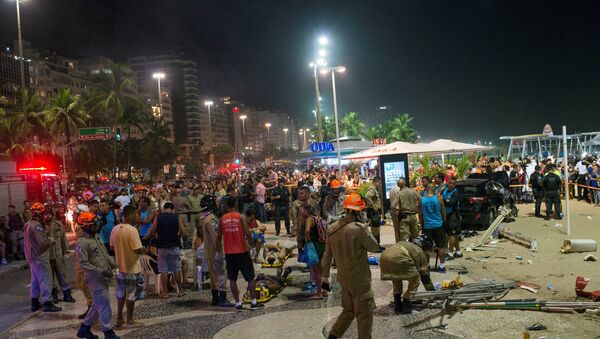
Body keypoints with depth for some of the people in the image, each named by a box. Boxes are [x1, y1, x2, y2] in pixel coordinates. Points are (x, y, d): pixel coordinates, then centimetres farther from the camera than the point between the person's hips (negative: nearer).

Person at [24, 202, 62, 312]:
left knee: (35, 280, 17)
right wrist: (51, 240, -7)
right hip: (40, 257, -10)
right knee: (45, 280, -5)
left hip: (31, 256, 10)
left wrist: (47, 236, 7)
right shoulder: (37, 226, -20)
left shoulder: (28, 224, 11)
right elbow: (43, 242, -27)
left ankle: (35, 303, 25)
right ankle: (47, 303, -4)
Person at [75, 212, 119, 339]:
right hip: (94, 277, -9)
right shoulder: (82, 243, -18)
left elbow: (105, 254, 18)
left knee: (98, 304, 18)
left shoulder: (97, 237, 10)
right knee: (104, 305, -3)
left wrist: (115, 265, 5)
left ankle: (84, 328, 31)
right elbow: (83, 263, -21)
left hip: (103, 277, 9)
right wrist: (100, 272, -23)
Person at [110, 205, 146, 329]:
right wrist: (144, 249, -3)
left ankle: (119, 318, 24)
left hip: (120, 266, 7)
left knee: (121, 293, 18)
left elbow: (112, 247, 10)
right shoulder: (132, 230, -22)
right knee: (131, 295, 7)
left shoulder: (115, 229, 0)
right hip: (132, 268, -7)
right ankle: (130, 320, 17)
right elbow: (138, 250, -24)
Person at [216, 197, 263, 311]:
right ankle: (253, 301, 12)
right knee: (250, 277, 10)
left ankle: (238, 303, 9)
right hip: (242, 251, -3)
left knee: (232, 279, 10)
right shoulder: (240, 217, -8)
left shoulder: (222, 219, 1)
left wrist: (218, 249, 15)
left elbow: (219, 236, 4)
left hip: (229, 252, 3)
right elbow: (248, 234, -12)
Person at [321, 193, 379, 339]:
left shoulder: (332, 228, -1)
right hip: (359, 279, -7)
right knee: (365, 313, 8)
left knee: (349, 310, 22)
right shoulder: (359, 228, -23)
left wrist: (325, 277, 12)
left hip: (343, 278, 7)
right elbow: (374, 247, -9)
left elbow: (327, 256, 5)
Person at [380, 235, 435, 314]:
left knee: (396, 278, 30)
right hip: (398, 257, -7)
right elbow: (425, 273, 26)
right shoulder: (420, 251, 22)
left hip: (384, 255, 7)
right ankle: (406, 305, 12)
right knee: (415, 278, 12)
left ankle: (397, 304, 28)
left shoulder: (404, 243, 40)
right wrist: (432, 290, 37)